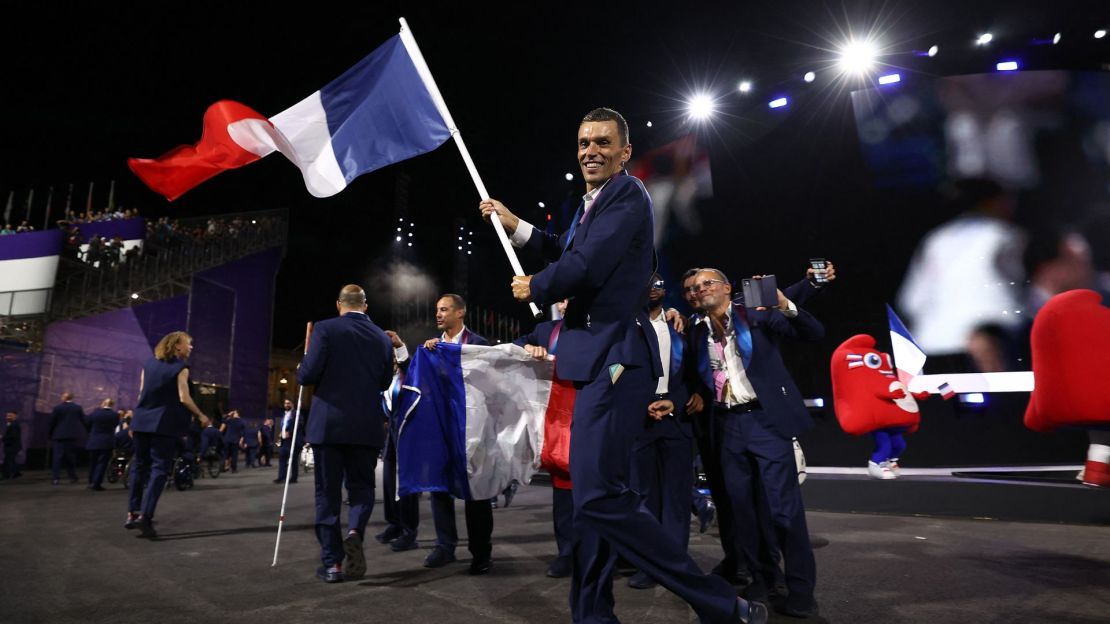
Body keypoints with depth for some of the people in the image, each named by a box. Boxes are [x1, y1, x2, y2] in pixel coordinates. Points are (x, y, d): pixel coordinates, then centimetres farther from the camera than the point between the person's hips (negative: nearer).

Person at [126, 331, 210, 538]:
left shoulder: (149, 363, 12)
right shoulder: (181, 368, -7)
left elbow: (141, 394, 14)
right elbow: (184, 398, -12)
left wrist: (137, 419, 22)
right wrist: (201, 415, 1)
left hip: (143, 421, 6)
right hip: (165, 423, -6)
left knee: (140, 465, 15)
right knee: (160, 468, -3)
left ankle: (132, 513, 20)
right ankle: (144, 515, -11)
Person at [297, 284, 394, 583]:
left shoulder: (325, 329, -5)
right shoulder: (383, 337, 6)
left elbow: (308, 375, -10)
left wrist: (300, 371, 13)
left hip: (328, 424, -2)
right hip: (367, 426, 2)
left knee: (328, 492, 8)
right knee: (361, 486, 15)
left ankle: (332, 563, 10)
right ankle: (355, 531, -12)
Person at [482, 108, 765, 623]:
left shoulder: (627, 194, -11)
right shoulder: (593, 202, 20)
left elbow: (586, 267, -22)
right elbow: (570, 252, 35)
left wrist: (532, 288, -4)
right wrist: (514, 225, 31)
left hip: (615, 357, -11)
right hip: (601, 357, 11)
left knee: (599, 496, -16)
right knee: (593, 494, 16)